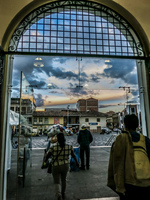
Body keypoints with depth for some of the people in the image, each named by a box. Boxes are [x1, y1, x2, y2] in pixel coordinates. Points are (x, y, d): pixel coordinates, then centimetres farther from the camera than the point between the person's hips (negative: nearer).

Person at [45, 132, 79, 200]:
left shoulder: (53, 147, -16)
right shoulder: (69, 146, -8)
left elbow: (47, 156, -7)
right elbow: (73, 155, 5)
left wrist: (45, 161, 15)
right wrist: (76, 162, 22)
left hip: (56, 166, -3)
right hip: (65, 166, 3)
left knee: (57, 182, 10)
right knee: (63, 180, 25)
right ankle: (63, 194, 40)